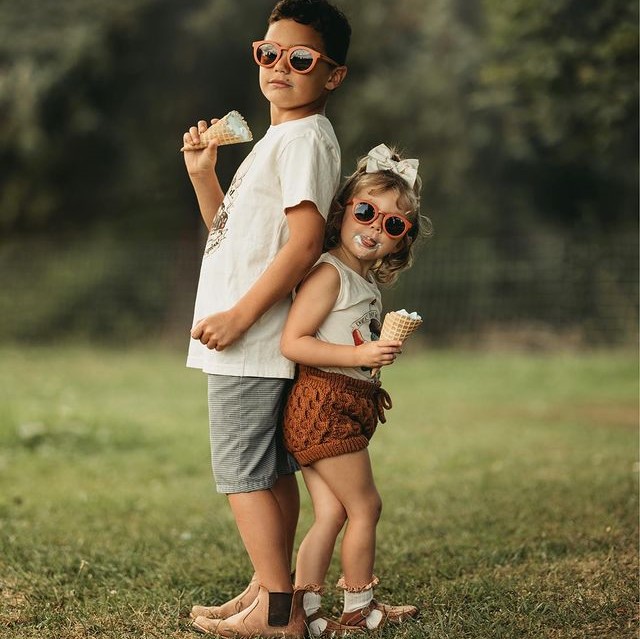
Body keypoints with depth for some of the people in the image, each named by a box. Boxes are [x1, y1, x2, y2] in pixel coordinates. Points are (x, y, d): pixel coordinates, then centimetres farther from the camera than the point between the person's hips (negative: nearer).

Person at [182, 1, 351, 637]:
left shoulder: (304, 138, -13)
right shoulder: (278, 139, 18)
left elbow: (305, 240, -23)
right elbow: (230, 229, 24)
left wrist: (239, 316, -22)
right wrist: (203, 175, 9)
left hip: (252, 343, -10)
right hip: (253, 343, 10)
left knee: (242, 472, -7)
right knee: (270, 470, 14)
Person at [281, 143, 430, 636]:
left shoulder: (367, 284, 17)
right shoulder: (328, 273, -12)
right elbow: (293, 342, -19)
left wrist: (371, 389, 13)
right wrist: (361, 356, -23)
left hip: (343, 409, 9)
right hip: (324, 405, -9)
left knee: (332, 513, 7)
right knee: (365, 506, 0)